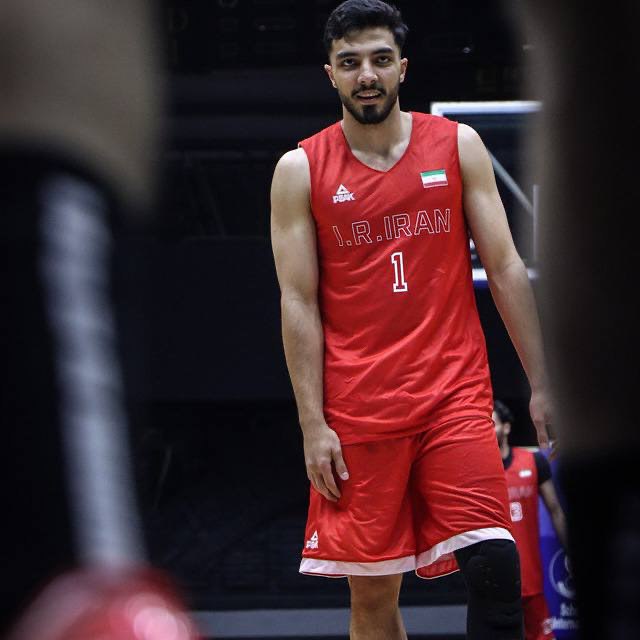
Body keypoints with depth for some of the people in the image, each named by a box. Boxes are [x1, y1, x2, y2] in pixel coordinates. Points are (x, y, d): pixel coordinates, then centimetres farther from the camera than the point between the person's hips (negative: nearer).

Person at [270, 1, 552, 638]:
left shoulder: (458, 146, 6)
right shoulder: (300, 170, 3)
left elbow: (504, 269, 6)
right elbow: (298, 304, 1)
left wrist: (540, 385, 1)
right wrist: (313, 425, -6)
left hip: (456, 394, 0)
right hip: (356, 411, 0)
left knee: (495, 565, -16)